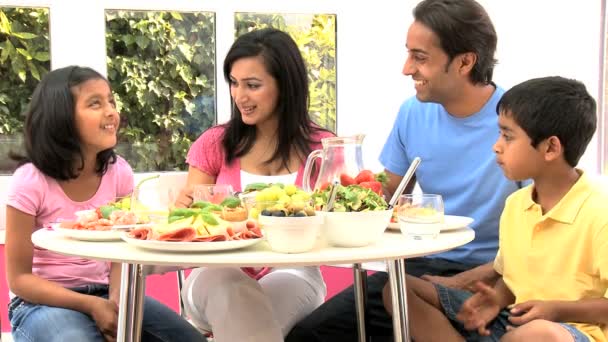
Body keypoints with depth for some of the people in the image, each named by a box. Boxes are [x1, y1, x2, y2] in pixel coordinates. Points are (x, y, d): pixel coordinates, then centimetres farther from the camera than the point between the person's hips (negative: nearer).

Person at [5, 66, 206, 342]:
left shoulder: (119, 172, -4)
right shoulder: (30, 181, -17)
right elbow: (19, 278, -12)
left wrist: (115, 301, -17)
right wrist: (91, 306, -22)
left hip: (104, 295, 5)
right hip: (43, 301, -5)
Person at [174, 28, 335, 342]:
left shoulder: (321, 148, 5)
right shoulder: (214, 144, 9)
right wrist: (185, 207, -13)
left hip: (290, 273, 0)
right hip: (218, 273, 1)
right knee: (228, 287, -36)